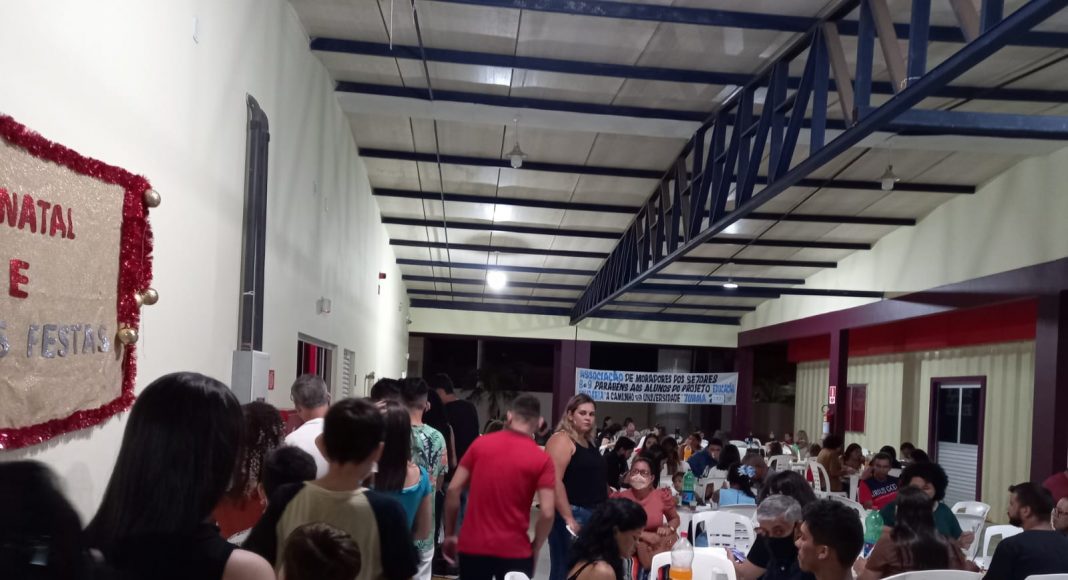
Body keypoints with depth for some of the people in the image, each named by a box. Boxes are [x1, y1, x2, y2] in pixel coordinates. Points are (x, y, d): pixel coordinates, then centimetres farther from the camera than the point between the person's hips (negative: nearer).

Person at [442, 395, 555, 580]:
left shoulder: (480, 443, 1)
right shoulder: (542, 460, -6)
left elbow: (453, 490, 0)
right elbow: (547, 513, -13)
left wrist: (449, 534, 8)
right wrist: (535, 549, 2)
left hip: (473, 546, 2)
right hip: (514, 551, -2)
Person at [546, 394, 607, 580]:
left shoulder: (589, 443, 16)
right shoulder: (562, 440, -11)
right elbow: (555, 482, -21)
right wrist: (568, 519, -24)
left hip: (593, 516, 9)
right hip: (572, 515, -9)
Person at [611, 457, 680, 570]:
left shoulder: (662, 495, -4)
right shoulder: (621, 498, -8)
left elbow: (675, 518, 12)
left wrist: (669, 528, -12)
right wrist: (644, 535, -22)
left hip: (658, 541, 2)